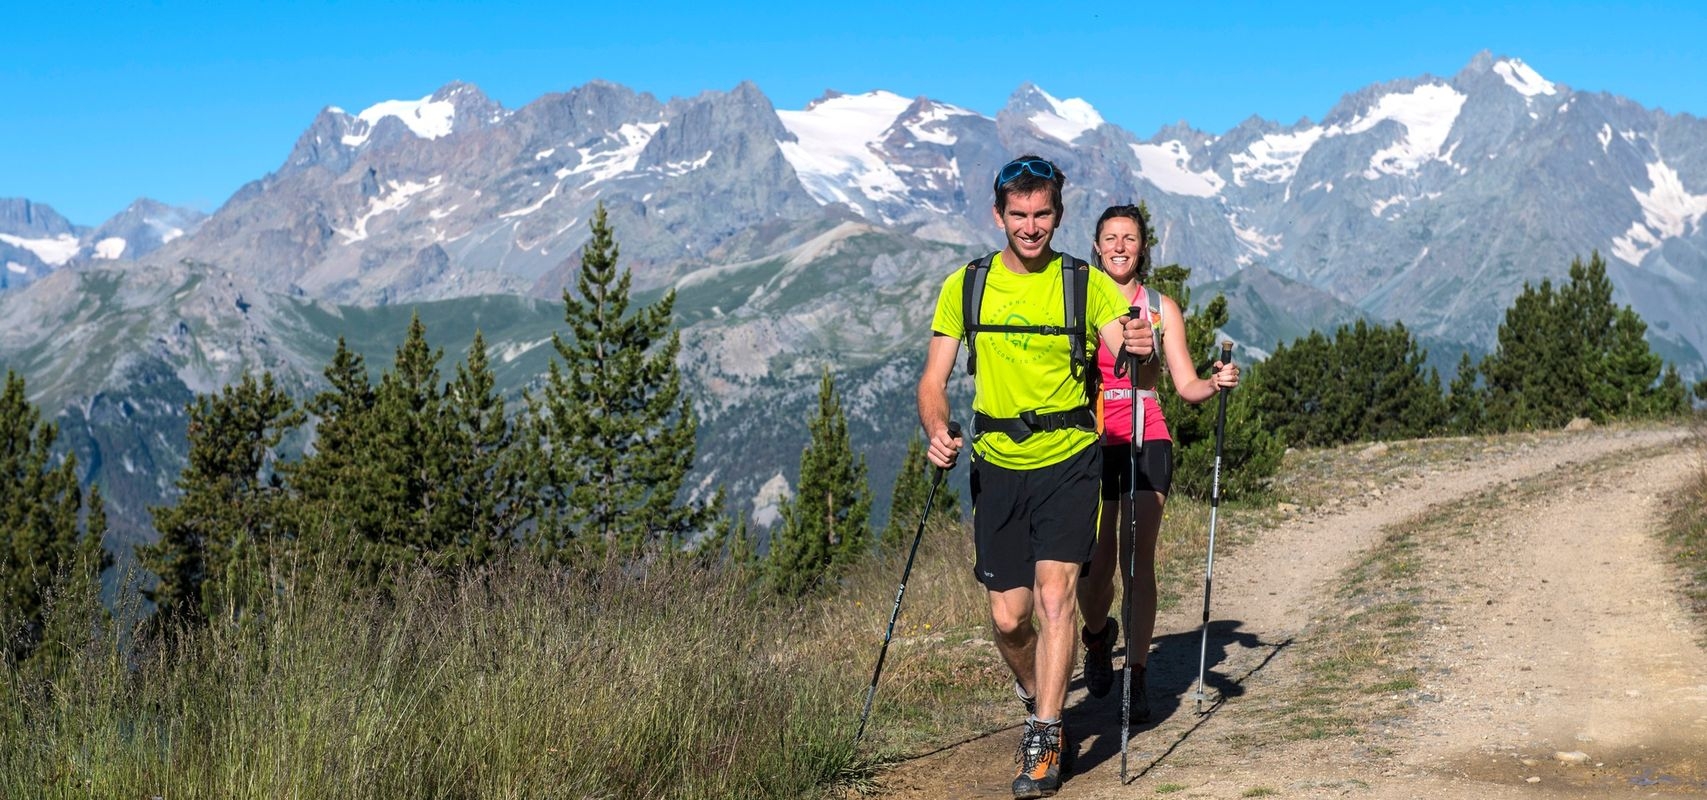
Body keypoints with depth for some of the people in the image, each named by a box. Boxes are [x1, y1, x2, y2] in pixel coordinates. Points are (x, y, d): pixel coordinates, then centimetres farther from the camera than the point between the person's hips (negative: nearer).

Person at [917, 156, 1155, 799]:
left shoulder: (1087, 284, -4)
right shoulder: (966, 286, 1)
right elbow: (934, 380, 3)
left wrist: (1141, 351, -36)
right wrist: (937, 432, -17)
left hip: (1069, 462, -2)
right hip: (998, 467, 2)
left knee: (1054, 595, -16)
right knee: (1008, 617, 4)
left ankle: (1043, 744, -10)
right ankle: (1038, 696, 35)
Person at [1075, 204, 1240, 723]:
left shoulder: (1161, 308, 7)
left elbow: (1187, 386, 3)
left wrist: (1217, 383, -17)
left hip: (1146, 442, 0)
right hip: (1091, 443, 0)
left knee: (1138, 558, -12)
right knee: (1096, 566, 0)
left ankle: (1137, 675, -6)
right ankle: (1098, 635, 32)